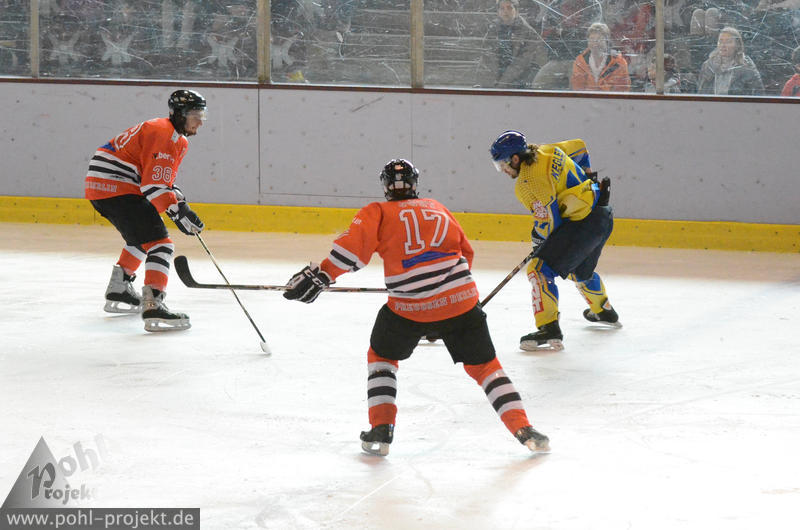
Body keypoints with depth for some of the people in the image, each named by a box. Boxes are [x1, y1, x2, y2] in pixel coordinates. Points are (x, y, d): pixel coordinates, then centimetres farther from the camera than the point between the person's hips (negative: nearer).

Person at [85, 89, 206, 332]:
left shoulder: (179, 142, 18)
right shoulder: (161, 133, -17)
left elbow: (165, 179, 28)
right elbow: (153, 185, -23)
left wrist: (180, 202, 12)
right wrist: (178, 212, -22)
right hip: (115, 186, -11)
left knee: (141, 237, 31)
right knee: (158, 242, -17)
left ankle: (118, 292, 43)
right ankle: (153, 307, -29)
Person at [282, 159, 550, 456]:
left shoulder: (378, 213, 7)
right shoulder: (438, 210, 20)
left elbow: (353, 246, -10)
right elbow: (465, 253, 26)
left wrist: (321, 275, -11)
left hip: (409, 308, -2)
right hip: (461, 300, 2)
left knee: (382, 356, 23)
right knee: (483, 364, 14)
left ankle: (381, 431, 11)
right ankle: (524, 431, 3)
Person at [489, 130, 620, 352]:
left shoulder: (528, 182, -17)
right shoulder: (546, 151, 9)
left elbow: (549, 221, -17)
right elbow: (579, 148, 26)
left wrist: (539, 240, 4)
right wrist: (587, 175, 41)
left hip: (583, 223, -10)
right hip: (603, 217, 10)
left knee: (540, 269, -13)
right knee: (580, 270, 33)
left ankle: (549, 331, -22)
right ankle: (604, 312, 57)